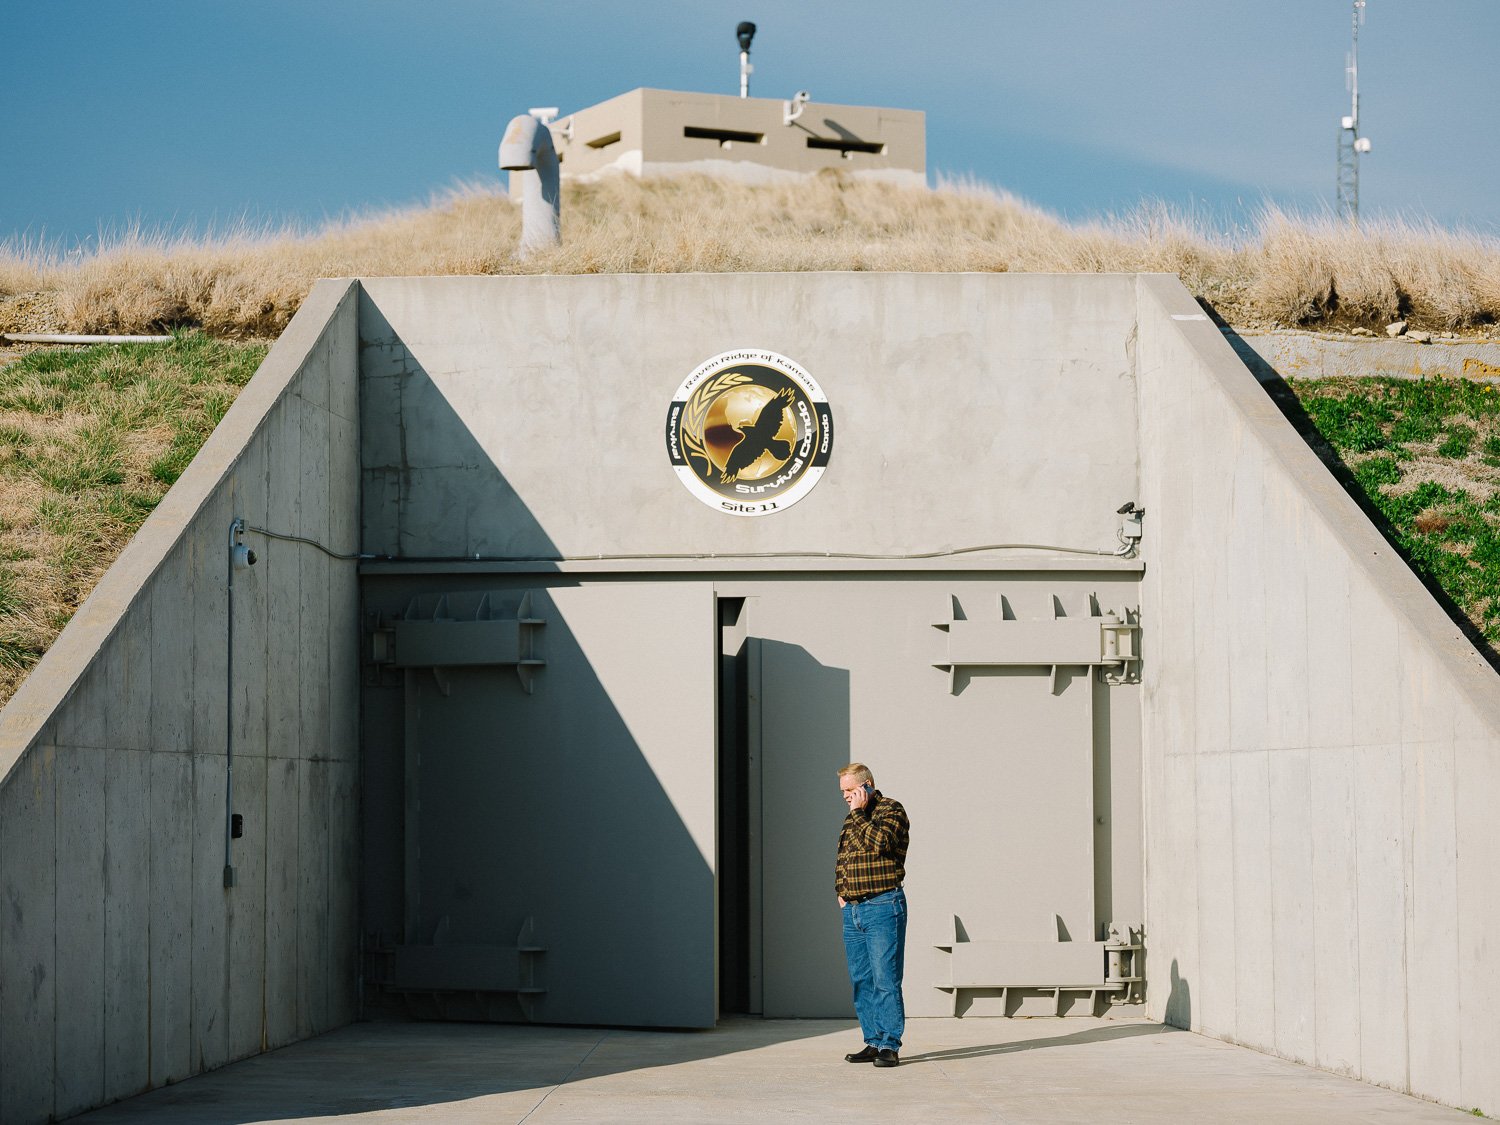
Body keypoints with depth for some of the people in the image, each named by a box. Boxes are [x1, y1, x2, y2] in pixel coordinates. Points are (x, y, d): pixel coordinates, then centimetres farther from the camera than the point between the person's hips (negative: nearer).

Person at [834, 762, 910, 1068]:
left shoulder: (891, 810, -5)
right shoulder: (851, 819, 18)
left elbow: (878, 842, -23)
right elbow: (841, 860, 28)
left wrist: (857, 814, -14)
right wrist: (840, 891, 14)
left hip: (883, 907, -8)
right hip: (852, 910, 8)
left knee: (885, 980, -10)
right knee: (861, 982, 7)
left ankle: (890, 1045, -9)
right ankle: (873, 1042, 12)